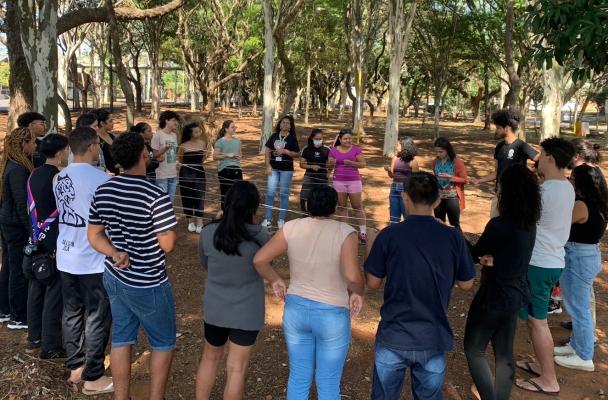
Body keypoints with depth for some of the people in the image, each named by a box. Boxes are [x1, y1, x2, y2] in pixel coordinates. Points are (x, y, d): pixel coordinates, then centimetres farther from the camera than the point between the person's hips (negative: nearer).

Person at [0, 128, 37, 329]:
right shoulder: (19, 169, -21)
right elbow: (22, 204, -22)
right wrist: (32, 231, -18)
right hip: (17, 225, -10)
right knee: (19, 271, 0)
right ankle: (18, 318, 10)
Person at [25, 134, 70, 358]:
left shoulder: (34, 175, 7)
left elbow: (33, 207, 14)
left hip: (36, 239, 8)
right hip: (55, 242, -8)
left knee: (36, 289, 16)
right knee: (54, 293, 0)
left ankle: (34, 339, 28)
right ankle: (50, 347, 7)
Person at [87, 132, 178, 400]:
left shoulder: (102, 191, -1)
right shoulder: (155, 196, -23)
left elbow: (93, 235, 4)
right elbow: (167, 245, -19)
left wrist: (115, 254, -7)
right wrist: (172, 231, 0)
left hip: (114, 277, 7)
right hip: (147, 284, -6)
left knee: (121, 338, 20)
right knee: (163, 343, 14)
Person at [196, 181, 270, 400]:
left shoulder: (208, 233, -13)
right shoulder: (260, 234, -19)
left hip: (215, 307, 2)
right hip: (247, 311, -2)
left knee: (210, 357, 25)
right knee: (237, 368, 11)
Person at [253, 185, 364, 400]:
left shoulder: (291, 228, -6)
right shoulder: (345, 232, -16)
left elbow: (259, 259, -8)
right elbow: (352, 276, -27)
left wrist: (275, 280, 8)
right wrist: (357, 292, -7)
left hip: (296, 310, 4)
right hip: (332, 316, -3)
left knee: (298, 378, 20)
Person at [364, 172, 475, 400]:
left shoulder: (389, 235, -12)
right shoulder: (453, 237, -8)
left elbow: (373, 283, -4)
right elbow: (466, 284, 2)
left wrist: (371, 248, 11)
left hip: (393, 337, -1)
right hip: (434, 338, 1)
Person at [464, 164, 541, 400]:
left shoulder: (499, 224, -25)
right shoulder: (530, 223, -1)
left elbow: (474, 255, -11)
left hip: (494, 297, -7)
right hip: (516, 295, 8)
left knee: (474, 349, 11)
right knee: (504, 353, 17)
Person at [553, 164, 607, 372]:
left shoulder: (581, 206, -23)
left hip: (578, 259, -10)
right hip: (589, 256, 10)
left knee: (578, 308, 2)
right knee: (580, 306, 20)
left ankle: (584, 358, 14)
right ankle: (576, 345, 34)